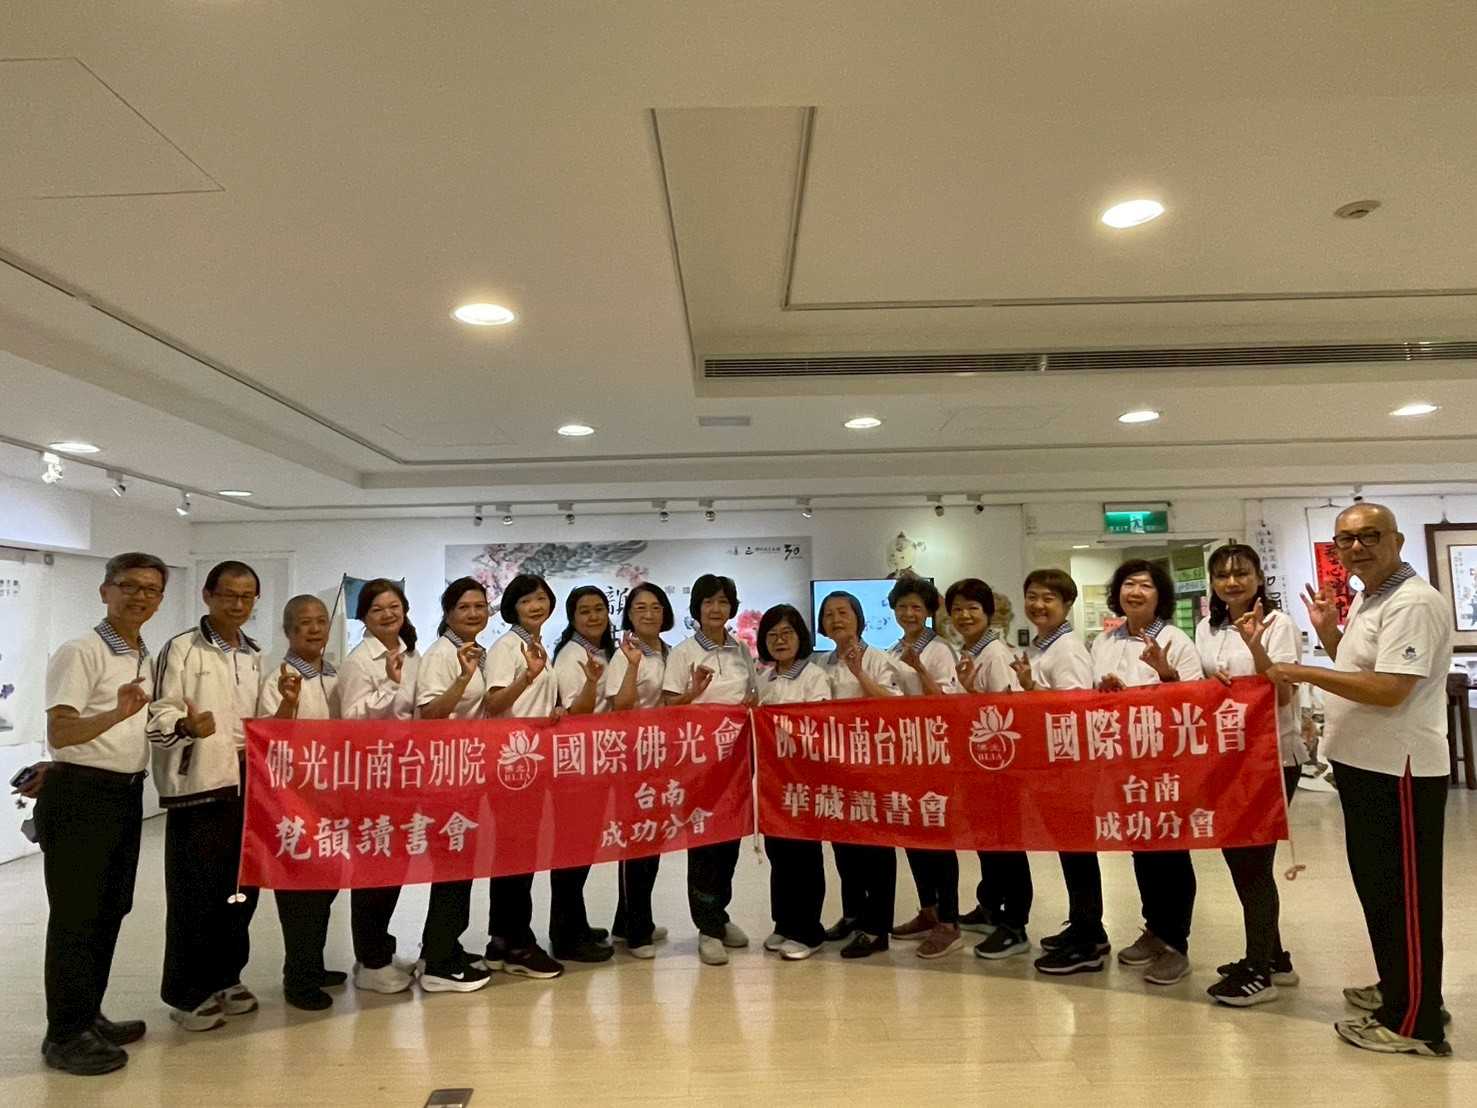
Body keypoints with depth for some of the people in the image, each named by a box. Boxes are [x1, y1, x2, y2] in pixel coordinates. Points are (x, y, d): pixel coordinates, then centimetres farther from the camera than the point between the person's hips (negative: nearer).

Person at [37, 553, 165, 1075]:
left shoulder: (148, 658, 11)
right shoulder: (80, 652, -13)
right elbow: (59, 733, -22)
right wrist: (118, 714, -36)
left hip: (127, 795, 8)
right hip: (80, 795, -8)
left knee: (110, 910, 16)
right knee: (75, 915, 1)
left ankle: (89, 1016, 30)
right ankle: (64, 1035, 13)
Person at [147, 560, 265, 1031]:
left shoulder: (254, 656, 14)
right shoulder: (182, 648, -6)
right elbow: (158, 715, -15)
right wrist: (188, 725, -33)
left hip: (245, 783, 6)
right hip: (198, 784, -6)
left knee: (242, 886, 12)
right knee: (195, 892, 1)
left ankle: (224, 978, 27)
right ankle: (186, 993, 15)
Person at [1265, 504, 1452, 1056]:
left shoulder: (1413, 603, -18)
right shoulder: (1366, 601, 14)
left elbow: (1389, 690, -25)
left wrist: (1304, 673, -19)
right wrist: (1330, 634, 8)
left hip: (1398, 770, -10)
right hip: (1365, 764, 10)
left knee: (1404, 895, 0)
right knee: (1377, 885, 20)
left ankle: (1414, 1023, 11)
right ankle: (1399, 990, 34)